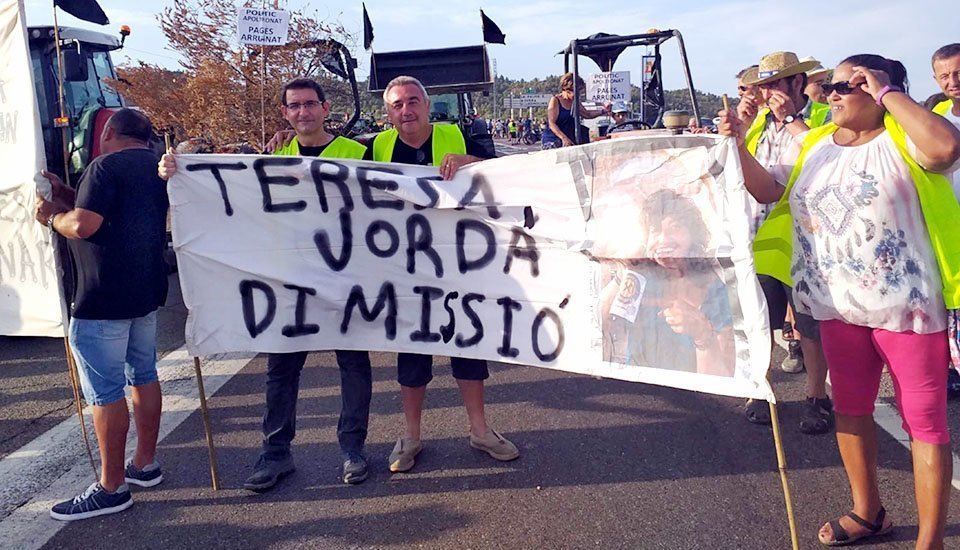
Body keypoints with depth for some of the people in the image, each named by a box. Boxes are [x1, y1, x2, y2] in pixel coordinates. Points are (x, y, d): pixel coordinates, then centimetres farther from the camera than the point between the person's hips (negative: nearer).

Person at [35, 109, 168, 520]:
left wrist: (52, 214, -4)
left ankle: (112, 488, 5)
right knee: (143, 376, 17)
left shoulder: (105, 166, -15)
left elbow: (83, 225, -23)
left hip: (103, 299, -9)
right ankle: (145, 464, 28)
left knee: (105, 392, -3)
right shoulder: (156, 168, 13)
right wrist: (64, 193, 18)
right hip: (145, 291, 10)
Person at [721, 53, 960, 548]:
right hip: (839, 305, 7)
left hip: (906, 303, -6)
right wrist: (738, 145, -5)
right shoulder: (816, 145, 9)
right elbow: (768, 190, 8)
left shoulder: (902, 137, -9)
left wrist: (887, 94, -20)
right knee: (849, 409, 16)